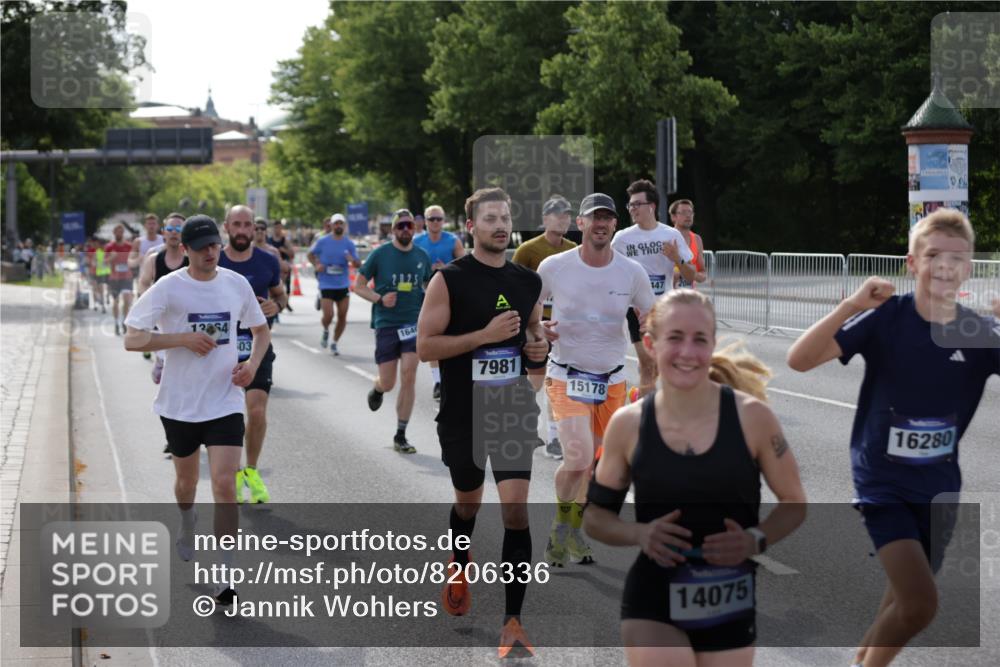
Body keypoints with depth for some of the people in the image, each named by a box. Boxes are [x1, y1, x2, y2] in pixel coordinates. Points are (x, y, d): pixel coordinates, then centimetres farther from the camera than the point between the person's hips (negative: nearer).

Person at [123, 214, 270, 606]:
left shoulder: (236, 284, 0)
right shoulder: (169, 288, -9)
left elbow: (261, 330, 16)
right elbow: (132, 339, -12)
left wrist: (253, 363, -3)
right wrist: (185, 339, -21)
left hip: (225, 401, 0)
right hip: (180, 402, 0)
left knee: (224, 484, -12)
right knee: (187, 479, 18)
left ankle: (225, 577, -9)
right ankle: (187, 529, 52)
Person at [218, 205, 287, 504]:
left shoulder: (268, 262, 2)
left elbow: (280, 294, 16)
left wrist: (276, 305, -6)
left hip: (258, 346, 0)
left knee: (257, 411, -11)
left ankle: (251, 471, 11)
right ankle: (234, 473, 23)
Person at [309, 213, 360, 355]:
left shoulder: (349, 244, 2)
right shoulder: (323, 241, -2)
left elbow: (358, 264, 1)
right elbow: (311, 254, 11)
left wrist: (353, 261, -22)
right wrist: (316, 264, -9)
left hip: (343, 285, 2)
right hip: (326, 285, -2)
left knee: (342, 317, 2)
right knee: (328, 315, -12)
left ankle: (334, 343, 20)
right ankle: (325, 331, 23)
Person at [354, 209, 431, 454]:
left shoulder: (422, 256, 7)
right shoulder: (380, 254, -3)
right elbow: (358, 285, 1)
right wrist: (380, 299, -15)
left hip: (414, 323, 2)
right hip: (386, 323, -2)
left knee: (408, 378, -9)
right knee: (388, 383, 1)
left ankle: (400, 437, 1)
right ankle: (377, 388, 41)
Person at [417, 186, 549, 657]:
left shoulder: (528, 281, 5)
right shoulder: (449, 280, -8)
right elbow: (425, 345, -14)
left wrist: (539, 345, 0)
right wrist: (485, 334, -22)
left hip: (514, 411, 2)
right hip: (463, 413, -2)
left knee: (516, 510, -10)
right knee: (468, 501, 18)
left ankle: (512, 622, -6)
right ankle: (459, 567, 51)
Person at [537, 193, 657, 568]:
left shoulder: (632, 272, -2)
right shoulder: (554, 267, -7)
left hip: (612, 379, 3)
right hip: (567, 377, -3)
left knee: (597, 464, 11)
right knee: (577, 458, -20)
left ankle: (574, 530, 32)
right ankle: (560, 524, 5)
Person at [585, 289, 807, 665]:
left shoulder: (751, 415, -8)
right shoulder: (628, 425, -6)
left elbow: (794, 503, 2)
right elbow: (595, 515, 5)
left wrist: (756, 539, -17)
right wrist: (640, 533, -15)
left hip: (729, 606, 1)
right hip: (654, 605, -1)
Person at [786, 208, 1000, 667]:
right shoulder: (885, 318, -15)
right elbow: (798, 360, -22)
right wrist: (852, 306, -33)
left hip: (939, 487, 4)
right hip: (882, 483, -4)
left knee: (904, 602, 16)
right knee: (921, 603, -17)